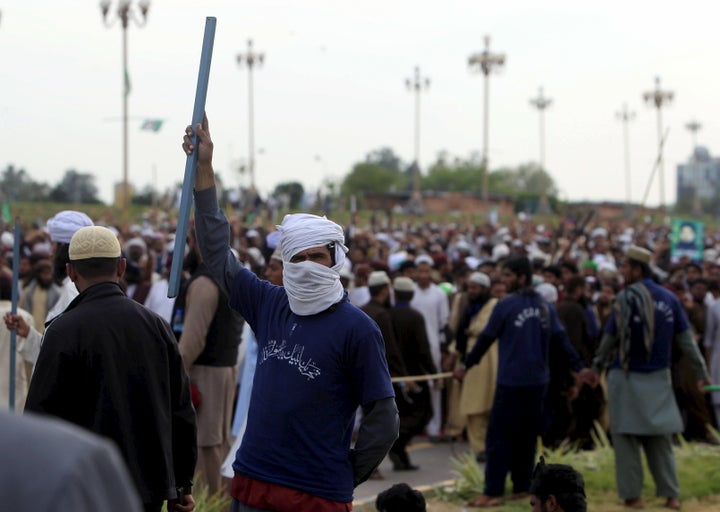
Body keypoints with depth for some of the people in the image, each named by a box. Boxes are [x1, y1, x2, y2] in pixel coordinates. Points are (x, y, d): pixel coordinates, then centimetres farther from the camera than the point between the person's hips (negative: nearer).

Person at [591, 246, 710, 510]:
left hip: (626, 378, -4)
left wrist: (597, 367, 4)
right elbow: (686, 338, 3)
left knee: (626, 438, 4)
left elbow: (610, 339, -9)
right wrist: (701, 372, 8)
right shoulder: (669, 299, 2)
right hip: (658, 379, 4)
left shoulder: (626, 298, -11)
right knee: (660, 440, 12)